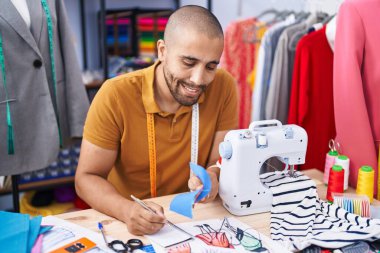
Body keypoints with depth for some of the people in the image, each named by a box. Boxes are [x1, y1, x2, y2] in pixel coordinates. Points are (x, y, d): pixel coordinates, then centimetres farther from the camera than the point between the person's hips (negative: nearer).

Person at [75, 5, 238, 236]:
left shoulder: (223, 87, -11)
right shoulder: (115, 95, -17)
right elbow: (87, 178, -12)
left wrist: (212, 176, -27)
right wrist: (126, 210, -30)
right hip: (129, 223, 0)